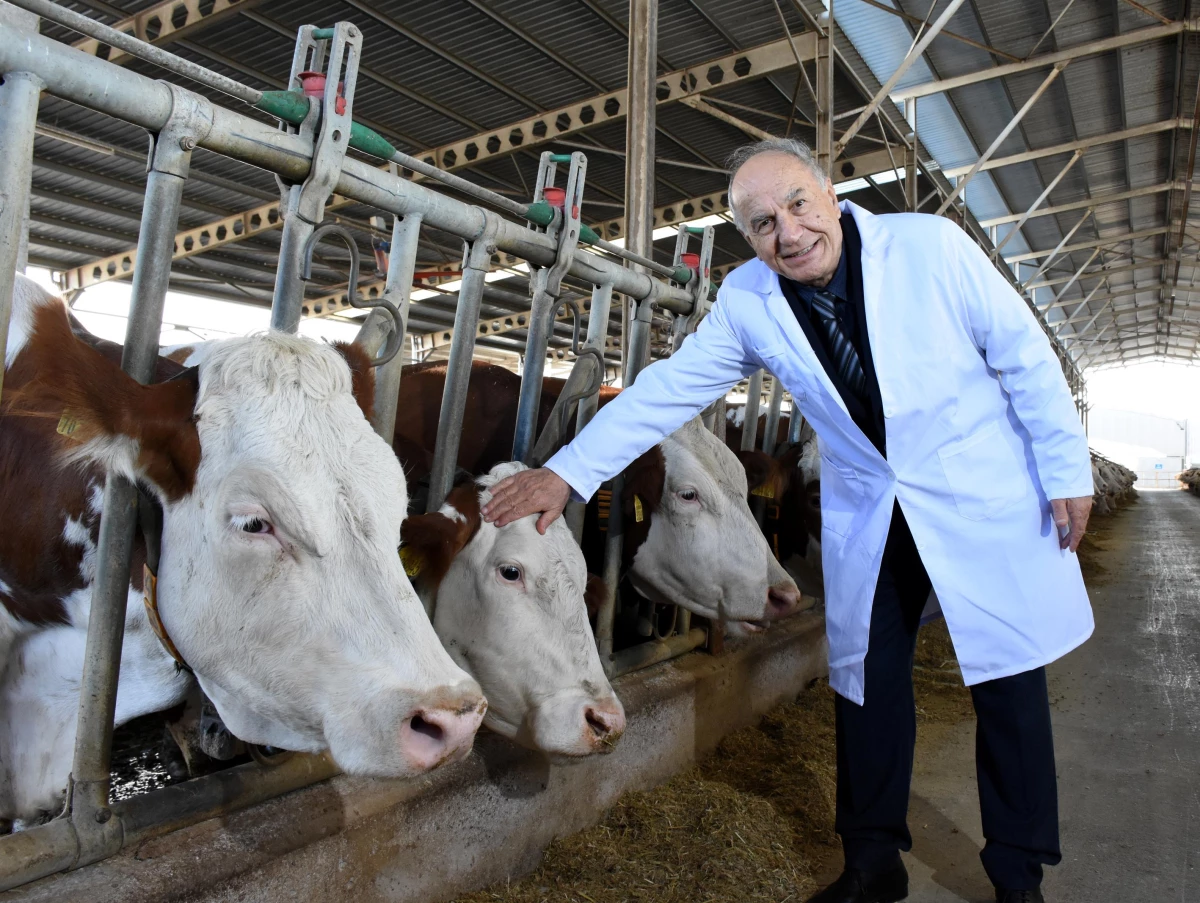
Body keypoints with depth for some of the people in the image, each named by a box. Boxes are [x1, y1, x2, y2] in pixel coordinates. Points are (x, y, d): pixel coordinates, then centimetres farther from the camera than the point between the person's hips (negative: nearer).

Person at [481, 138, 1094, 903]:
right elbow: (668, 389, -7)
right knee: (866, 681, 9)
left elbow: (1026, 358, -8)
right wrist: (567, 473, -12)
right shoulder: (747, 302, -8)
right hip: (867, 515, 2)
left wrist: (1067, 471, -5)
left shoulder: (931, 245, -15)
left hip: (984, 498, -2)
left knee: (1008, 682, 5)